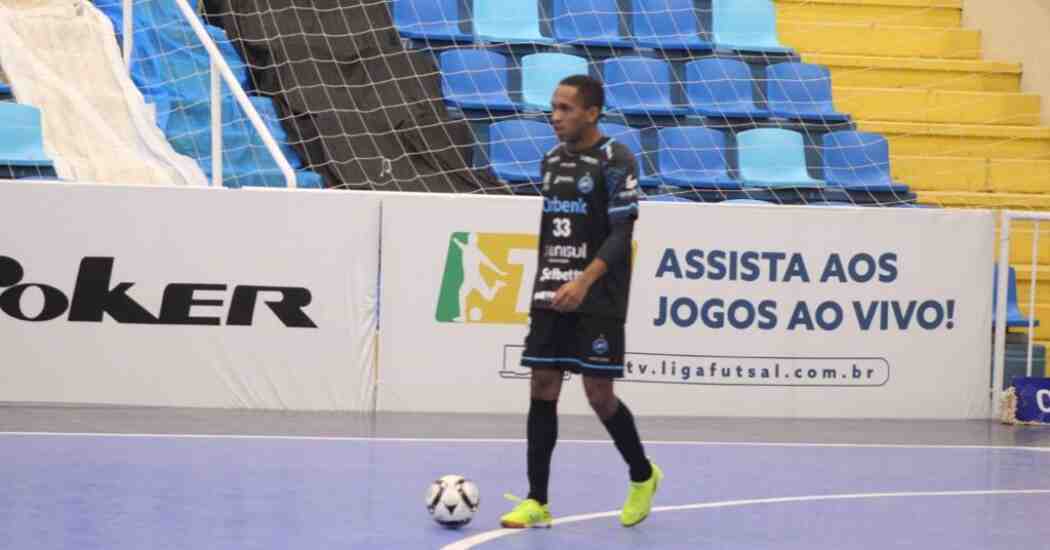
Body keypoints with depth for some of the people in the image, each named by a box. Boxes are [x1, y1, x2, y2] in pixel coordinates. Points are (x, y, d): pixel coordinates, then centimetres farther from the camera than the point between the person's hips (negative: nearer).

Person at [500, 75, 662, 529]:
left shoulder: (615, 161, -9)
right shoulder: (551, 160, 12)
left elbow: (622, 233, -15)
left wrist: (584, 281, -25)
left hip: (597, 300, -6)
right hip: (550, 296, 6)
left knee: (599, 395, -3)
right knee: (542, 391, 1)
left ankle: (643, 476, 21)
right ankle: (537, 502, 4)